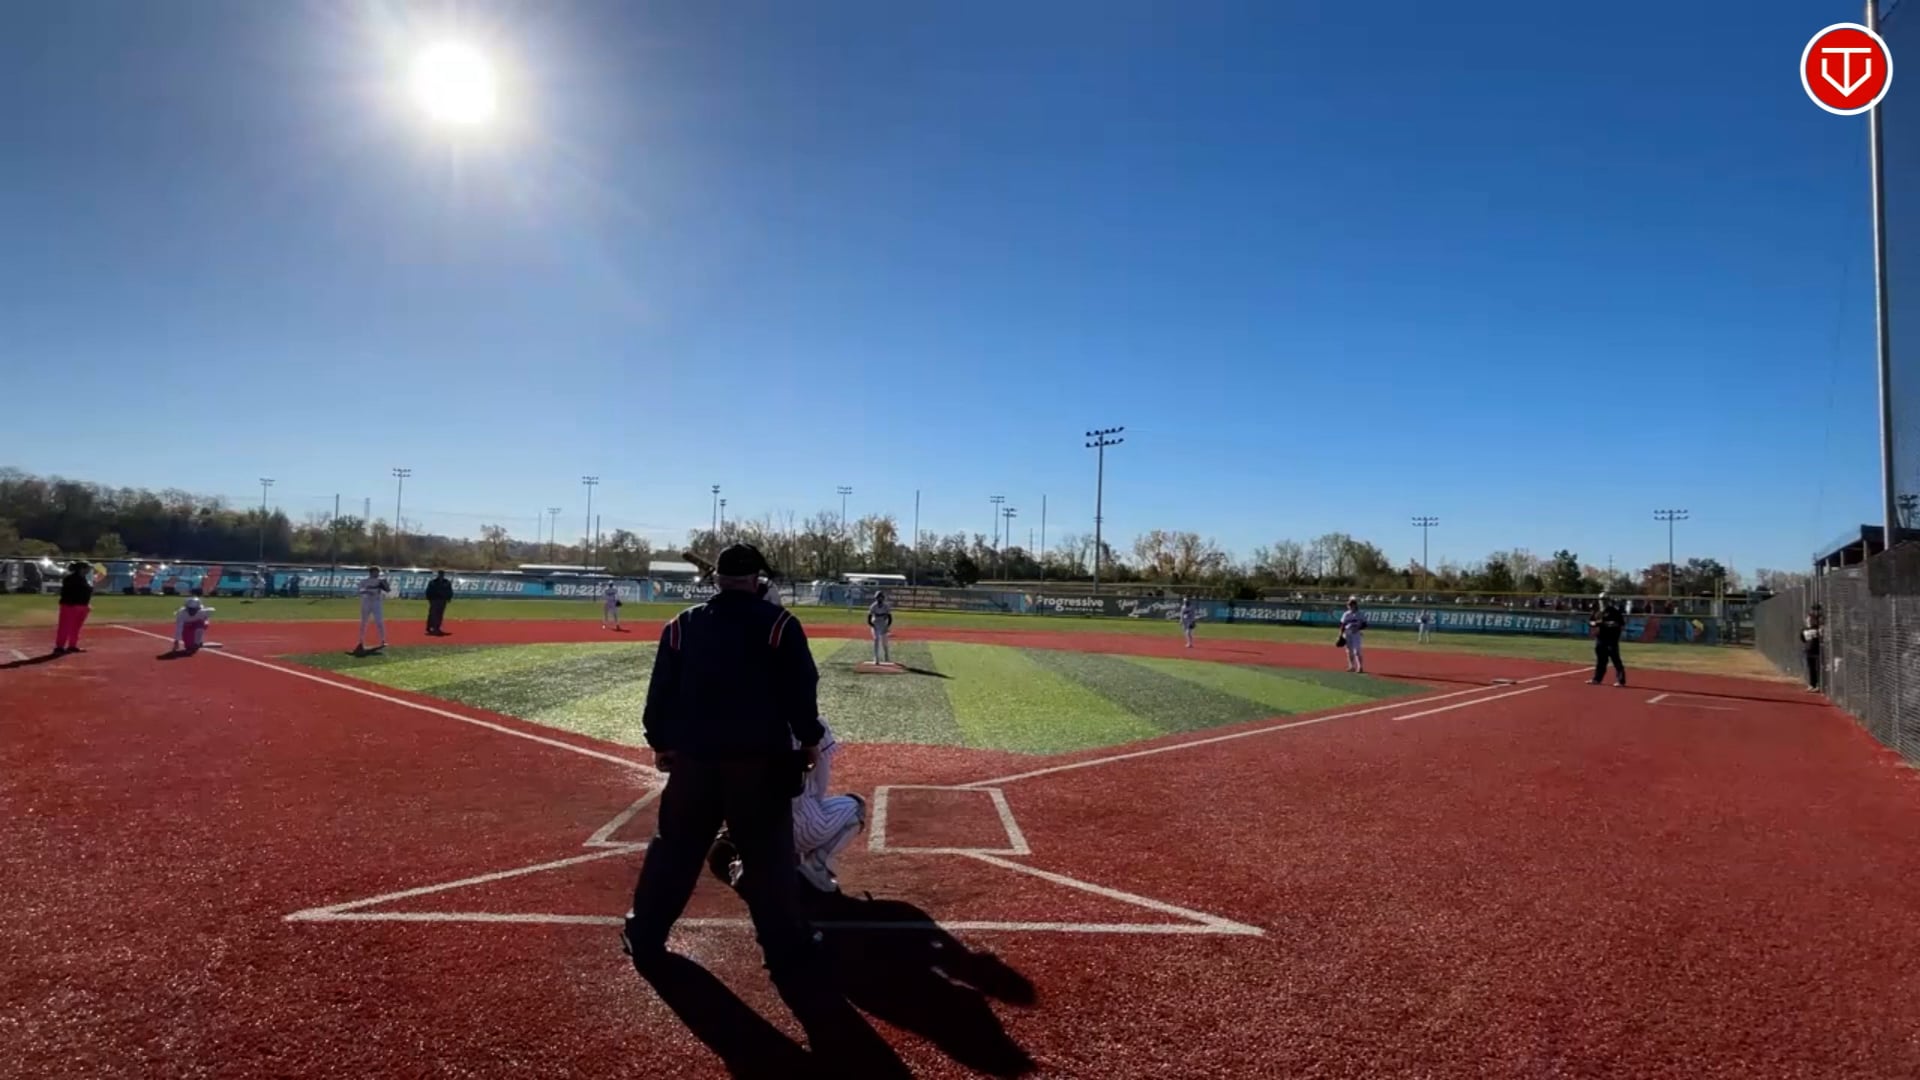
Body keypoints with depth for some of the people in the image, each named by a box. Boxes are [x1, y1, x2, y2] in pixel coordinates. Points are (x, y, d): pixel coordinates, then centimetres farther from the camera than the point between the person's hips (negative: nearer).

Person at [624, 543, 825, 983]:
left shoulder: (682, 625, 6)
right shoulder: (778, 623, -4)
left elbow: (660, 691, 7)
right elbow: (801, 689, -6)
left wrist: (660, 742, 17)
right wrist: (809, 738, 6)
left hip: (693, 755, 3)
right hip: (760, 757, -3)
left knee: (674, 848, 17)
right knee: (770, 856, 4)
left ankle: (645, 940, 26)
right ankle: (787, 953, 9)